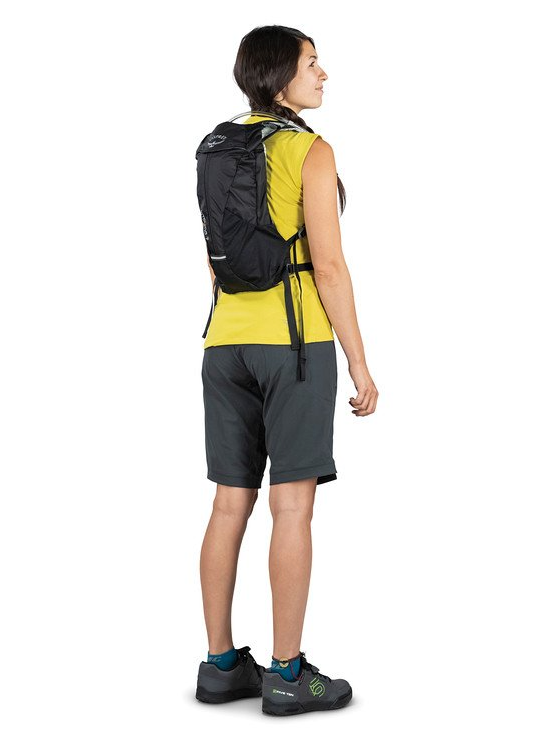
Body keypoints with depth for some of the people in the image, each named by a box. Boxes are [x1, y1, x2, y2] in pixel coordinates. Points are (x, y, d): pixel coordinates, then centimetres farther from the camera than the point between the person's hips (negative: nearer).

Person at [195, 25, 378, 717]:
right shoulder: (311, 152, -8)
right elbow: (328, 267, -13)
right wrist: (360, 363, -7)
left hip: (226, 342, 7)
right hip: (297, 341, -7)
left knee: (230, 505, 8)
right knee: (293, 507, -3)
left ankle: (221, 665, 14)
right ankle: (287, 675, 2)